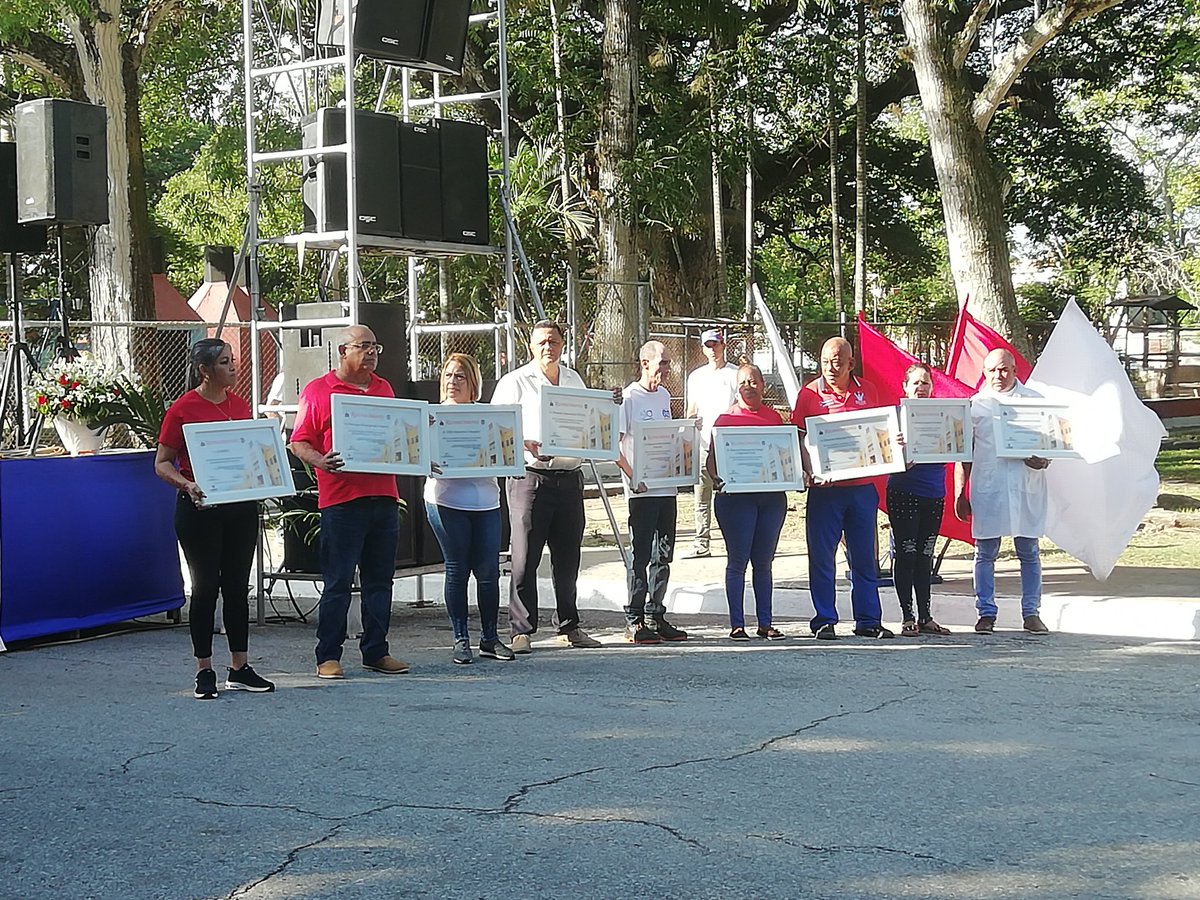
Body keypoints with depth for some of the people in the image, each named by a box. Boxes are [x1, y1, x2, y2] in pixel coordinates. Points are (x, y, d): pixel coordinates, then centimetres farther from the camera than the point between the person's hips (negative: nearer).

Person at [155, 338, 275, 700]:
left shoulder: (240, 405, 10)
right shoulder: (182, 409, -7)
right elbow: (162, 463, -5)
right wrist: (187, 485, -22)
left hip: (242, 505, 5)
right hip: (199, 508, -5)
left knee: (237, 587, 9)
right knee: (205, 588, 1)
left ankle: (239, 669, 17)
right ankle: (204, 672, 10)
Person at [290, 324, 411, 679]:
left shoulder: (383, 389, 17)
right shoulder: (317, 390, 0)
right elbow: (299, 442, -3)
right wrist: (320, 461, -21)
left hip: (384, 497, 6)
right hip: (341, 500, -5)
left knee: (380, 580, 10)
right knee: (337, 583, -3)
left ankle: (376, 652, 18)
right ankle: (328, 657, 4)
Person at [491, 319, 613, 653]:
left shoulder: (574, 380, 17)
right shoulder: (515, 382, 0)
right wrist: (527, 446, -22)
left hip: (569, 478, 5)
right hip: (531, 478, -5)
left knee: (568, 558, 11)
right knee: (525, 559, -4)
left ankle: (568, 626, 20)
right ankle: (521, 630, 2)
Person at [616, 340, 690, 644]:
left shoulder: (664, 396, 14)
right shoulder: (629, 398, -8)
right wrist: (633, 477, -20)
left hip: (666, 487, 7)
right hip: (642, 490, -7)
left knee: (663, 556, 11)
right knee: (641, 555, -5)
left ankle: (656, 617, 20)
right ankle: (634, 622, 0)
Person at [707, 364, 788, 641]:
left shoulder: (774, 417, 12)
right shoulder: (726, 418, 2)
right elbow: (712, 457, -1)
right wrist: (716, 479, -19)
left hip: (772, 496, 4)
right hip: (736, 495, -4)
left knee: (763, 562, 9)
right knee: (738, 561, -2)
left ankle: (765, 623, 13)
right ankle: (737, 624, 2)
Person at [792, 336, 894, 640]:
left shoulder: (867, 391, 8)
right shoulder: (810, 393, -1)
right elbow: (800, 439, -3)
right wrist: (811, 471, -17)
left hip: (862, 487, 3)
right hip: (825, 488, -3)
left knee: (864, 557, 8)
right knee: (821, 557, 2)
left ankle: (868, 620, 16)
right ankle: (824, 622, 10)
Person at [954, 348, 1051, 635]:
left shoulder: (1033, 400, 10)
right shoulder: (975, 405, 8)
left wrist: (1044, 459, -8)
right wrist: (960, 494, 3)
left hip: (1026, 488, 0)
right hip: (986, 489, 0)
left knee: (1029, 553, 4)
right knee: (985, 554, 2)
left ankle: (1031, 613, 10)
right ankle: (986, 613, 9)